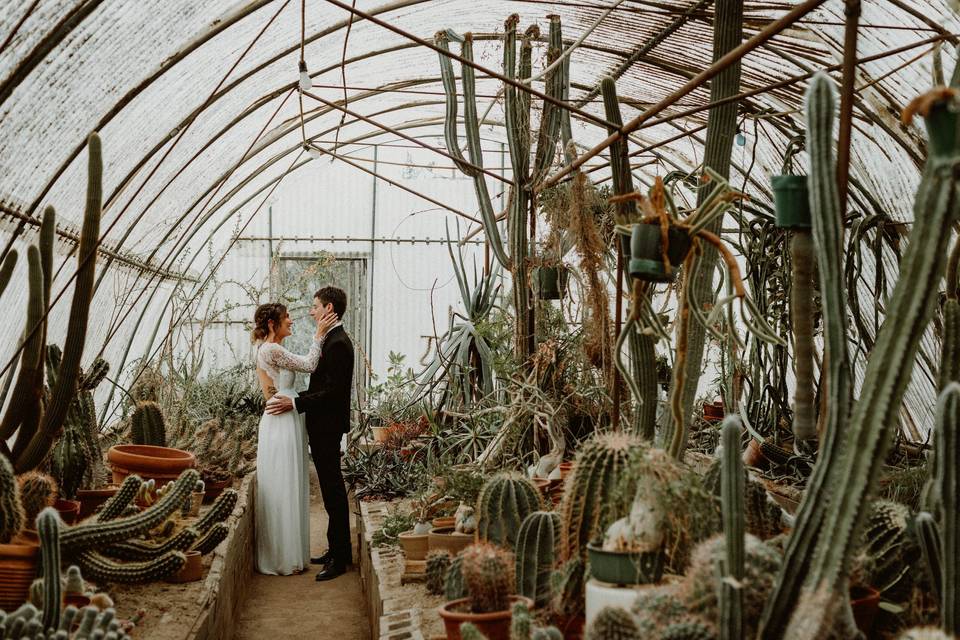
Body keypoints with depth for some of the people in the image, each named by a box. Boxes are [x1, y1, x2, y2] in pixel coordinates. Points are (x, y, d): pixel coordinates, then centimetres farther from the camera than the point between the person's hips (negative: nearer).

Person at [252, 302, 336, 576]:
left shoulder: (274, 350, 16)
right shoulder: (270, 350, -15)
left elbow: (306, 364, 11)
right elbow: (309, 364, -14)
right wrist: (319, 334, -9)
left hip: (287, 422, 10)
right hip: (281, 423, -10)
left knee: (290, 489, 15)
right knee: (282, 490, -2)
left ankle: (290, 552, 24)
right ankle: (282, 558, 6)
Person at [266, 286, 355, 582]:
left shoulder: (338, 344, -18)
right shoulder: (333, 340, 14)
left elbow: (333, 391, -23)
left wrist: (295, 403, -22)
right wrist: (293, 398, 15)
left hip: (328, 427, -10)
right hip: (323, 425, 10)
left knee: (333, 491, -4)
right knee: (332, 490, 15)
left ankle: (340, 557, 2)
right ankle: (337, 550, 23)